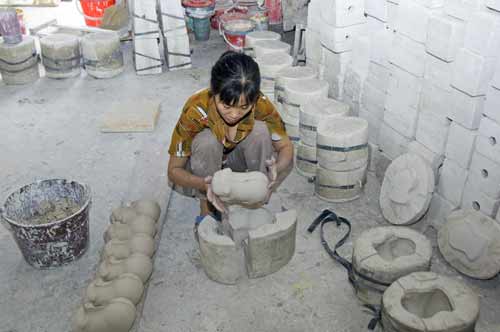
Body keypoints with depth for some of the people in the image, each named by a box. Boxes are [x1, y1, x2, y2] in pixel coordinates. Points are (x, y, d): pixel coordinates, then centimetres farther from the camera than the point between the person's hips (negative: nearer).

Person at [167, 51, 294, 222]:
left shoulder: (261, 105, -27)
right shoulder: (196, 110, -32)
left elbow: (286, 147, -15)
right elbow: (174, 170, -23)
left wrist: (275, 169, -40)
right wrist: (205, 185, -45)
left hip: (236, 161, 2)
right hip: (200, 171, -1)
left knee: (261, 130, -27)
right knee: (207, 141, -35)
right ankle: (206, 209, -12)